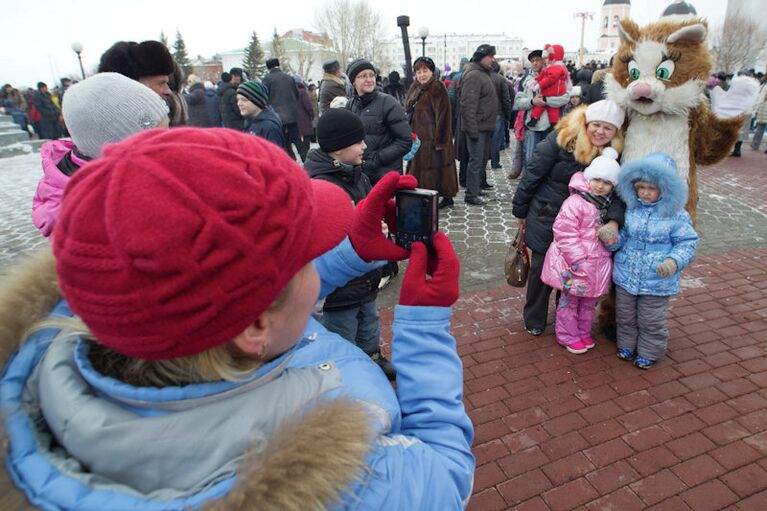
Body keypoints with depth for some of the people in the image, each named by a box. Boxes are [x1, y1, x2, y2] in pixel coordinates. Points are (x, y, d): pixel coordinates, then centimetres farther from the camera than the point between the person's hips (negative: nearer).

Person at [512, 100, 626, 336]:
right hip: (545, 218, -3)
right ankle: (534, 321, 29)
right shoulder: (562, 139, -18)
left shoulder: (613, 154, -6)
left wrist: (614, 221, -32)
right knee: (541, 267, 8)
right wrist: (520, 210, -6)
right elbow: (532, 175, -12)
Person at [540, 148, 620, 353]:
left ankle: (584, 332, 38)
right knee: (570, 301, 9)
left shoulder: (608, 205, 6)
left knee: (590, 302, 20)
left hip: (598, 264, 7)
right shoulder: (575, 203, -19)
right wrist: (580, 260, -21)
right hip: (573, 266, -7)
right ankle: (568, 336, 24)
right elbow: (564, 234, -21)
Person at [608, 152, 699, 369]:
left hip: (657, 281, -3)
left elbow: (687, 242, -8)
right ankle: (627, 344, 41)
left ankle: (649, 352, 34)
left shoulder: (676, 215, -13)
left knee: (651, 321, 12)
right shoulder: (631, 208, -3)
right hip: (626, 276, 4)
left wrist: (674, 261, -25)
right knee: (625, 316, 19)